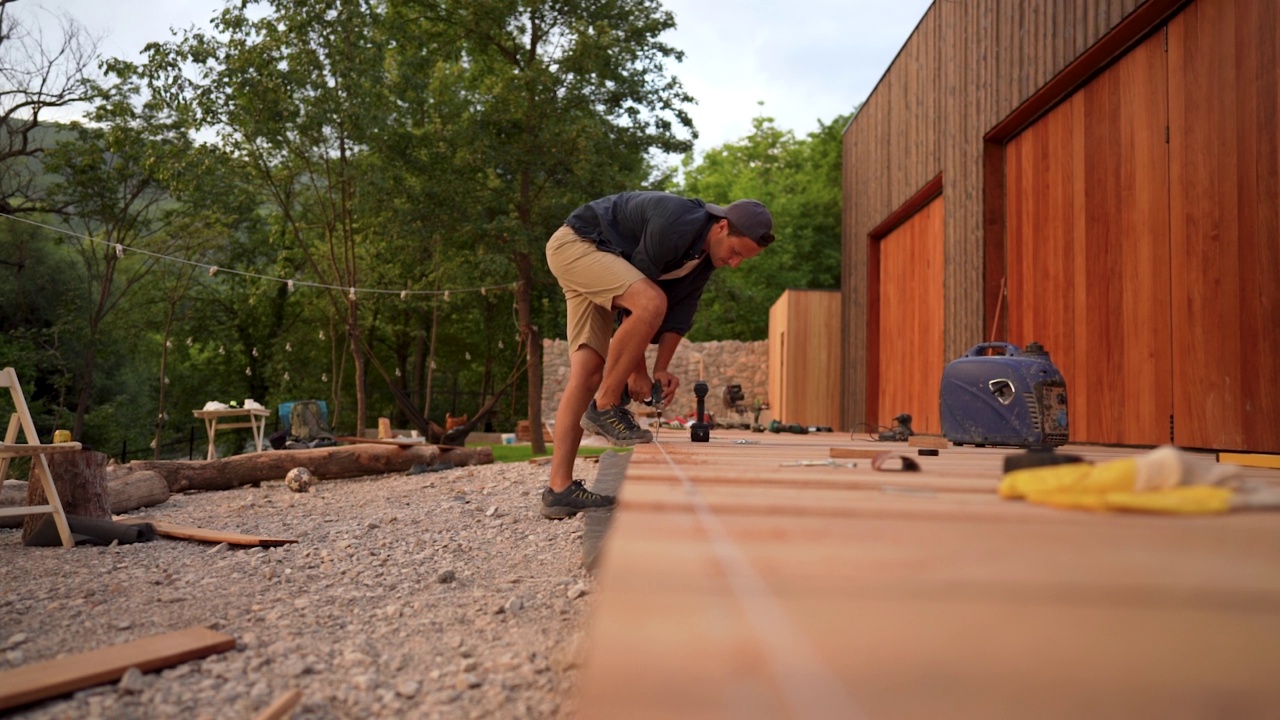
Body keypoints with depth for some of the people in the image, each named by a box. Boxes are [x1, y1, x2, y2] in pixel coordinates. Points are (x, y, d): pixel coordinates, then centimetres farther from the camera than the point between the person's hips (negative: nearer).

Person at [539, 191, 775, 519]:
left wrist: (661, 369, -7)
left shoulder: (705, 254, 0)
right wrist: (637, 370, -18)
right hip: (575, 243, -9)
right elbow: (639, 300, -25)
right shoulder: (676, 224, -28)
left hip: (596, 259, 9)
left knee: (588, 372, -3)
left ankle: (559, 490, -5)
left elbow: (680, 310, 3)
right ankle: (605, 407, -18)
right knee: (651, 303, -31)